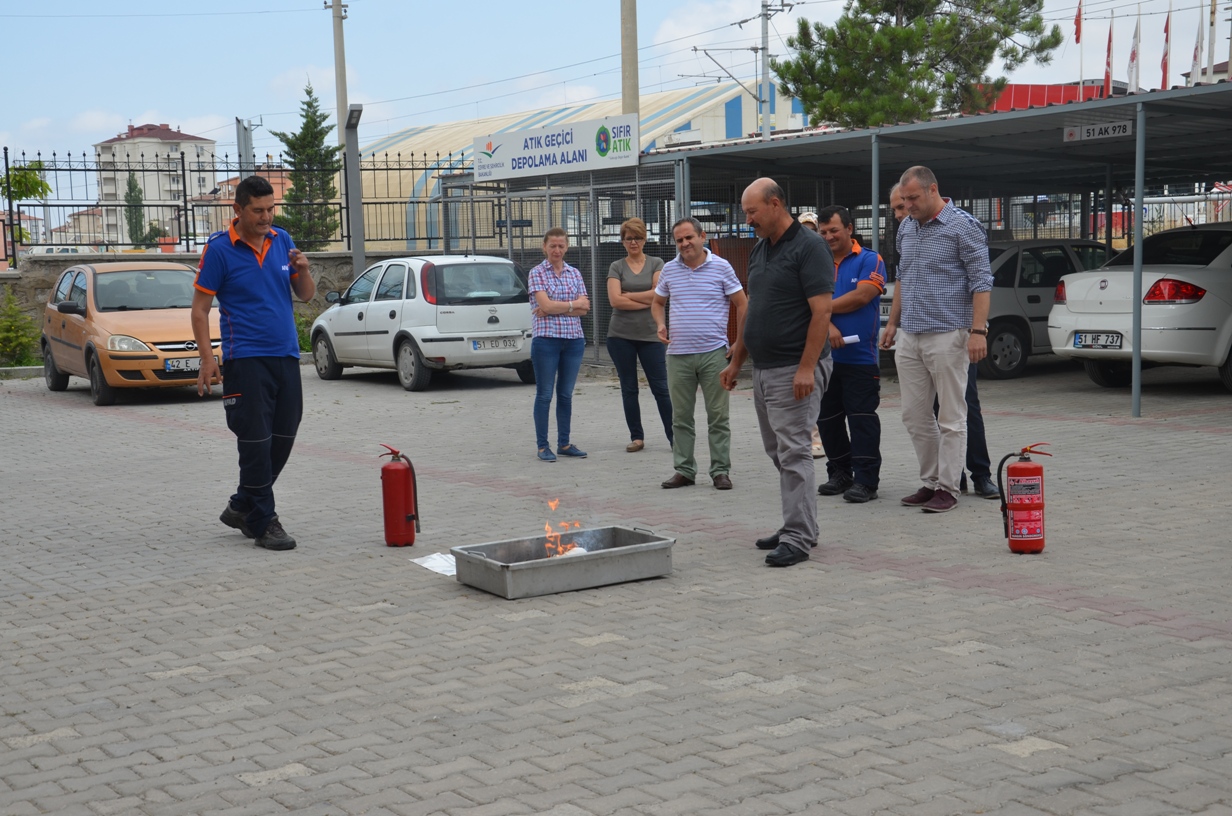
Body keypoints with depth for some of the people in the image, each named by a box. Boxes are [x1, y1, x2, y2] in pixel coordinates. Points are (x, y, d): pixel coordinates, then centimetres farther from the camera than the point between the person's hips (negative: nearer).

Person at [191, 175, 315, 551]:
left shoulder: (282, 241, 9)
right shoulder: (219, 248, -6)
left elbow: (306, 295, 14)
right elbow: (199, 309, -5)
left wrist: (303, 269, -8)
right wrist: (207, 359, -14)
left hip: (286, 356, 6)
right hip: (246, 360, -6)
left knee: (282, 440, 10)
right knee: (256, 443, -5)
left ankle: (241, 507, 25)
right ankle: (263, 521, 3)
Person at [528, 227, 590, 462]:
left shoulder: (575, 274, 10)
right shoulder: (537, 273, -1)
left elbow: (584, 309, 0)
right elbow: (546, 305, -13)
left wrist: (554, 309, -10)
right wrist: (573, 304, -3)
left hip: (574, 340, 4)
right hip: (546, 339, -4)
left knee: (566, 394, 9)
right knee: (544, 394, 1)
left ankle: (564, 444, 17)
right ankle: (542, 446, 7)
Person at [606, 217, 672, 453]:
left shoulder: (656, 264, 5)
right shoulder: (616, 267, 6)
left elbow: (659, 294, -9)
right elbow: (615, 300, -7)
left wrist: (628, 295, -7)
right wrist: (646, 301, -9)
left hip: (650, 335, -1)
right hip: (621, 336, 1)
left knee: (660, 388, -3)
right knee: (629, 388, 6)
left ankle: (674, 436, 1)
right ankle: (636, 437, 15)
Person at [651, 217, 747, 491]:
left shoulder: (721, 267, -1)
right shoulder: (669, 269, 8)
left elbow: (742, 304, 2)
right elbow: (657, 302, 22)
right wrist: (660, 325, 2)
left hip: (713, 353, -3)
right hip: (678, 355, 3)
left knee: (718, 416, 2)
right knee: (681, 417, 7)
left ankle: (721, 471, 8)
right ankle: (684, 470, 16)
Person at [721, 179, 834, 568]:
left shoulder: (809, 247, -12)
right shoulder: (758, 251, 14)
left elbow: (822, 311, -18)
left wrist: (806, 368, -23)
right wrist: (736, 361, 18)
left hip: (794, 371, -9)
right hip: (763, 369, 9)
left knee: (793, 452, -9)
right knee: (778, 452, 13)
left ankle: (797, 539, -6)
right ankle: (799, 526, 23)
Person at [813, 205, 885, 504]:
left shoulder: (870, 261, -1)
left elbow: (861, 296, -14)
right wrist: (828, 325, -18)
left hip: (860, 358, -5)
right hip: (823, 357, 5)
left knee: (862, 419, -5)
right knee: (828, 419, 11)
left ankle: (866, 480, -2)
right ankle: (839, 474, 23)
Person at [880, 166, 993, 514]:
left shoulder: (963, 226, -8)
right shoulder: (906, 228, 14)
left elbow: (981, 281, -11)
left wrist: (978, 330, -18)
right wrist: (893, 322, 20)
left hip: (947, 337, -7)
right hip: (911, 338, 7)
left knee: (951, 418, -1)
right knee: (914, 415, 10)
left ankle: (947, 488, 4)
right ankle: (930, 482, 20)